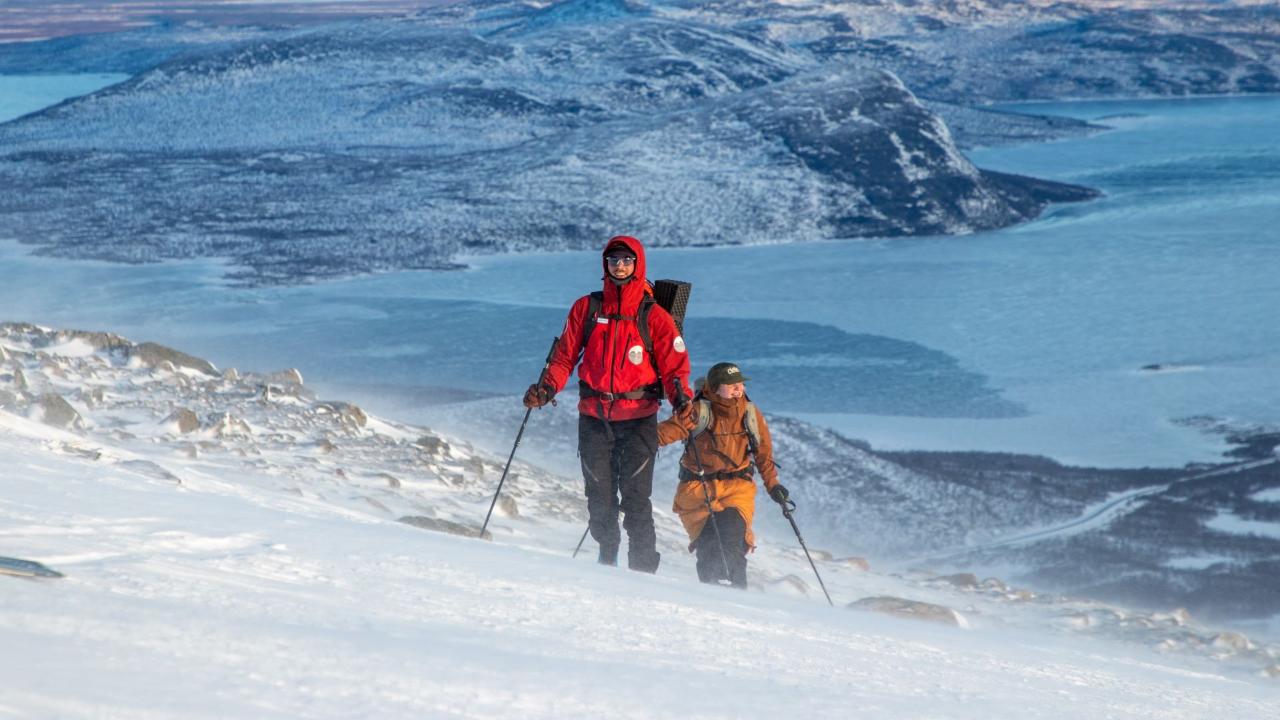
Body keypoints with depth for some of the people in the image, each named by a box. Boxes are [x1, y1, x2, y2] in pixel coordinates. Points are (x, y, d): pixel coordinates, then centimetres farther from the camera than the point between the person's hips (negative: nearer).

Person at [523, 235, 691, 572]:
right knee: (599, 495, 5)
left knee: (635, 496, -10)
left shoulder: (654, 316, 0)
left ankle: (643, 567, -7)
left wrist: (681, 397, -20)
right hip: (594, 417, 3)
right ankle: (607, 561, 21)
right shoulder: (586, 308, 7)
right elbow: (565, 356, 10)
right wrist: (548, 387, -6)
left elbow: (674, 367, -1)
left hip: (638, 418, -3)